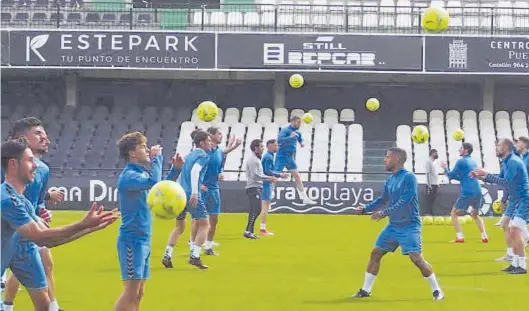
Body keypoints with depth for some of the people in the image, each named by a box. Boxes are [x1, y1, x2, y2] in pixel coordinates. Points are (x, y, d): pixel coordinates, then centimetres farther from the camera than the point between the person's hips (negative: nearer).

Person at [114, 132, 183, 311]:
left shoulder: (141, 174, 14)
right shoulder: (129, 176, -16)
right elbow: (154, 183, -32)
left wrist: (176, 168, 10)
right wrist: (157, 157, -17)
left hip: (143, 241, 10)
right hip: (132, 241, -10)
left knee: (138, 293, 12)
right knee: (131, 292, -12)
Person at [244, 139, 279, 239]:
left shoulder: (256, 159, 19)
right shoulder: (252, 159, -13)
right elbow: (255, 175, -20)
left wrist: (269, 178, 10)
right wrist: (268, 178, -15)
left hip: (257, 187, 10)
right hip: (253, 187, -10)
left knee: (255, 210, 11)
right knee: (256, 209, -14)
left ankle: (250, 231, 14)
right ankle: (248, 231, -14)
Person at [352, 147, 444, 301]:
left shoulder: (409, 177, -15)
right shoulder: (390, 179, 9)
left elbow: (404, 201, -23)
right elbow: (382, 199, 18)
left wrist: (384, 213, -26)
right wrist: (365, 209, 4)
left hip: (409, 226, -8)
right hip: (393, 226, 8)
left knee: (416, 258, -14)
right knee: (375, 253, 7)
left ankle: (436, 290, -1)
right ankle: (366, 290, 16)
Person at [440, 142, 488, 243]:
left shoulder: (461, 161, -4)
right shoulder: (473, 162, 20)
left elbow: (451, 176, 0)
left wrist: (445, 168, 17)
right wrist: (455, 176, 29)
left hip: (467, 193, -7)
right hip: (477, 192, 7)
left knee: (453, 214, 6)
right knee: (475, 215, 26)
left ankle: (460, 237, -8)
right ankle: (484, 236, 11)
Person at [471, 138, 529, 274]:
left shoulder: (513, 162, -18)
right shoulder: (506, 162, 14)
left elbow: (506, 181, -26)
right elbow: (500, 179, 23)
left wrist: (486, 174, -22)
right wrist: (481, 177, 11)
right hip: (518, 202, 11)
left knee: (515, 230, -19)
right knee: (512, 232, 14)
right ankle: (515, 264, 20)